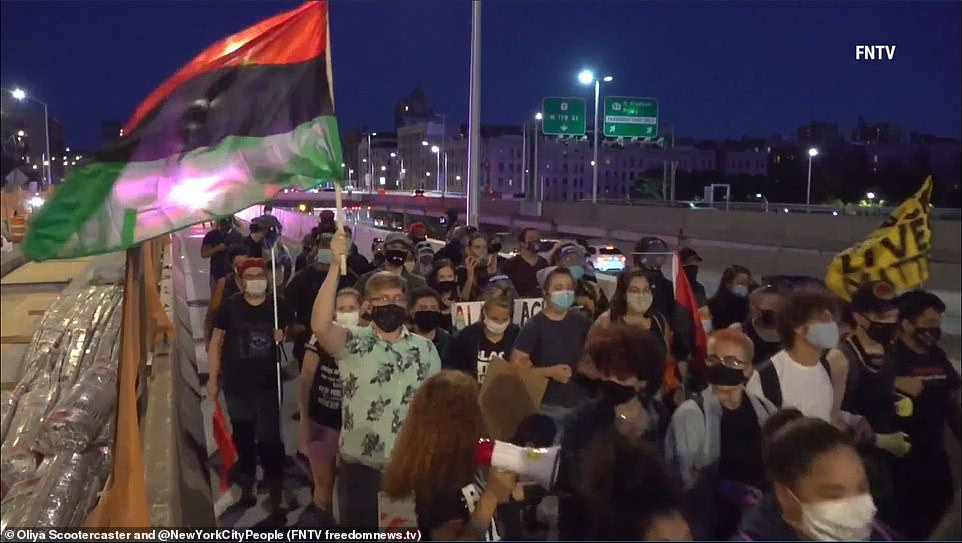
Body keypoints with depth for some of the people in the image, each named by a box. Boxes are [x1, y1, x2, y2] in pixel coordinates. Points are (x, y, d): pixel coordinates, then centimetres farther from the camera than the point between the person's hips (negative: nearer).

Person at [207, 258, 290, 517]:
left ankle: (276, 495, 4)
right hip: (236, 385, 1)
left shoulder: (278, 306, -2)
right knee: (243, 437, 16)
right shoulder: (230, 306, -4)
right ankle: (247, 485, 35)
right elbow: (215, 343, 0)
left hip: (268, 384, -1)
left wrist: (284, 337, -10)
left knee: (269, 439, -4)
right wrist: (212, 380, -1)